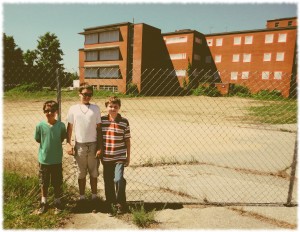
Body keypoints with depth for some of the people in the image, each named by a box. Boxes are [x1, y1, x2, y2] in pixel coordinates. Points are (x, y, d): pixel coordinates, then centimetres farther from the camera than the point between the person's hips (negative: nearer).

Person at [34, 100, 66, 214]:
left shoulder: (61, 125, -10)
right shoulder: (40, 125, -11)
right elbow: (37, 139, 3)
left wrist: (55, 145, -2)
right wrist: (47, 146, -1)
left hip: (57, 159, 0)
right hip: (43, 159, 0)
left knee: (57, 183, 13)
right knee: (44, 183, 16)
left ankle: (57, 202, 32)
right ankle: (43, 202, 36)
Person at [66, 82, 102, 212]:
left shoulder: (95, 108, 2)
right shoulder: (73, 109, 3)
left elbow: (99, 128, 1)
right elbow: (69, 127, 6)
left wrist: (99, 147, -3)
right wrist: (68, 144, -3)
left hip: (93, 145, 0)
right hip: (79, 145, 0)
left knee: (94, 173, 8)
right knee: (81, 173, 11)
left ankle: (94, 197, 23)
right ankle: (82, 197, 26)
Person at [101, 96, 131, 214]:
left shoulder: (124, 122, -3)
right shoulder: (101, 120, 0)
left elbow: (127, 140, 2)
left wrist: (128, 156, 4)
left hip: (120, 157, -2)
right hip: (106, 157, 2)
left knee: (118, 179, -14)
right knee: (108, 182, 12)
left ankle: (121, 204, 7)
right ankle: (111, 204, 31)